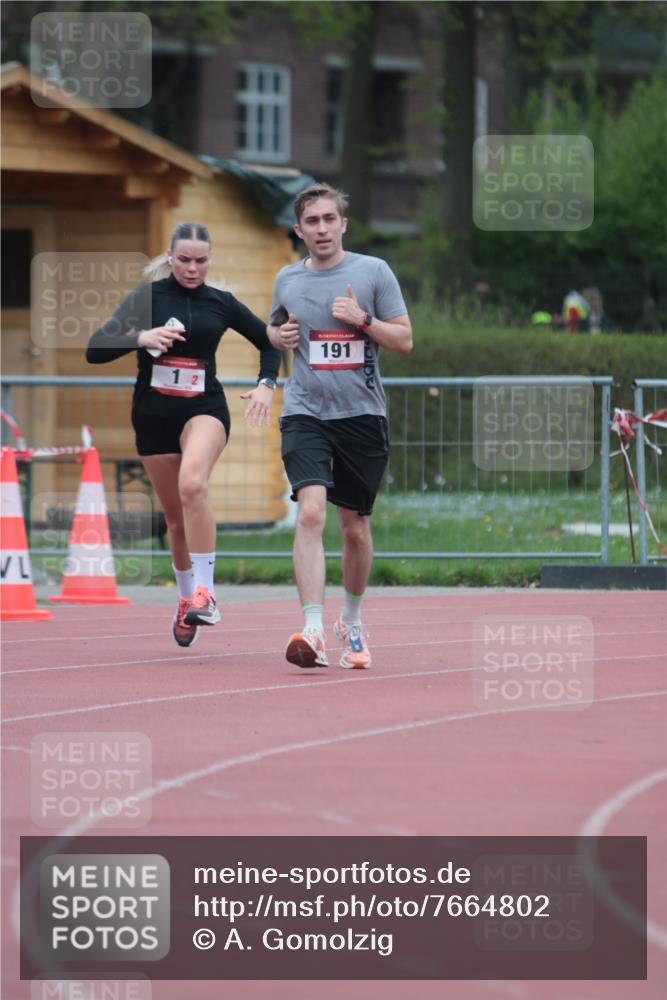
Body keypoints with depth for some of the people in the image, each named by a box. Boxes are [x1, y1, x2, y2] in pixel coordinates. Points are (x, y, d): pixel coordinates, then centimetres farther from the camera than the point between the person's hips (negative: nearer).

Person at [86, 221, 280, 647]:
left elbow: (269, 341, 18)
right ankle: (187, 600, 32)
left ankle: (205, 593, -28)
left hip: (205, 408, -1)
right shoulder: (146, 299, -2)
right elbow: (95, 350, -10)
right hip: (153, 415, 1)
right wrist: (140, 337, -26)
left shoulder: (221, 303, 3)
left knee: (192, 483, -31)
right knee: (176, 517, 8)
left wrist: (266, 384, 2)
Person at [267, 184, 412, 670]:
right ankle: (313, 631, -26)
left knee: (355, 526, 9)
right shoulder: (287, 279, 8)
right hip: (306, 413, 0)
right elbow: (274, 329, 26)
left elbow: (404, 340, 0)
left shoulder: (373, 271, 0)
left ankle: (353, 621, 32)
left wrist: (361, 319, -14)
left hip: (361, 413, 0)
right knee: (311, 512, -19)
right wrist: (280, 335, 3)